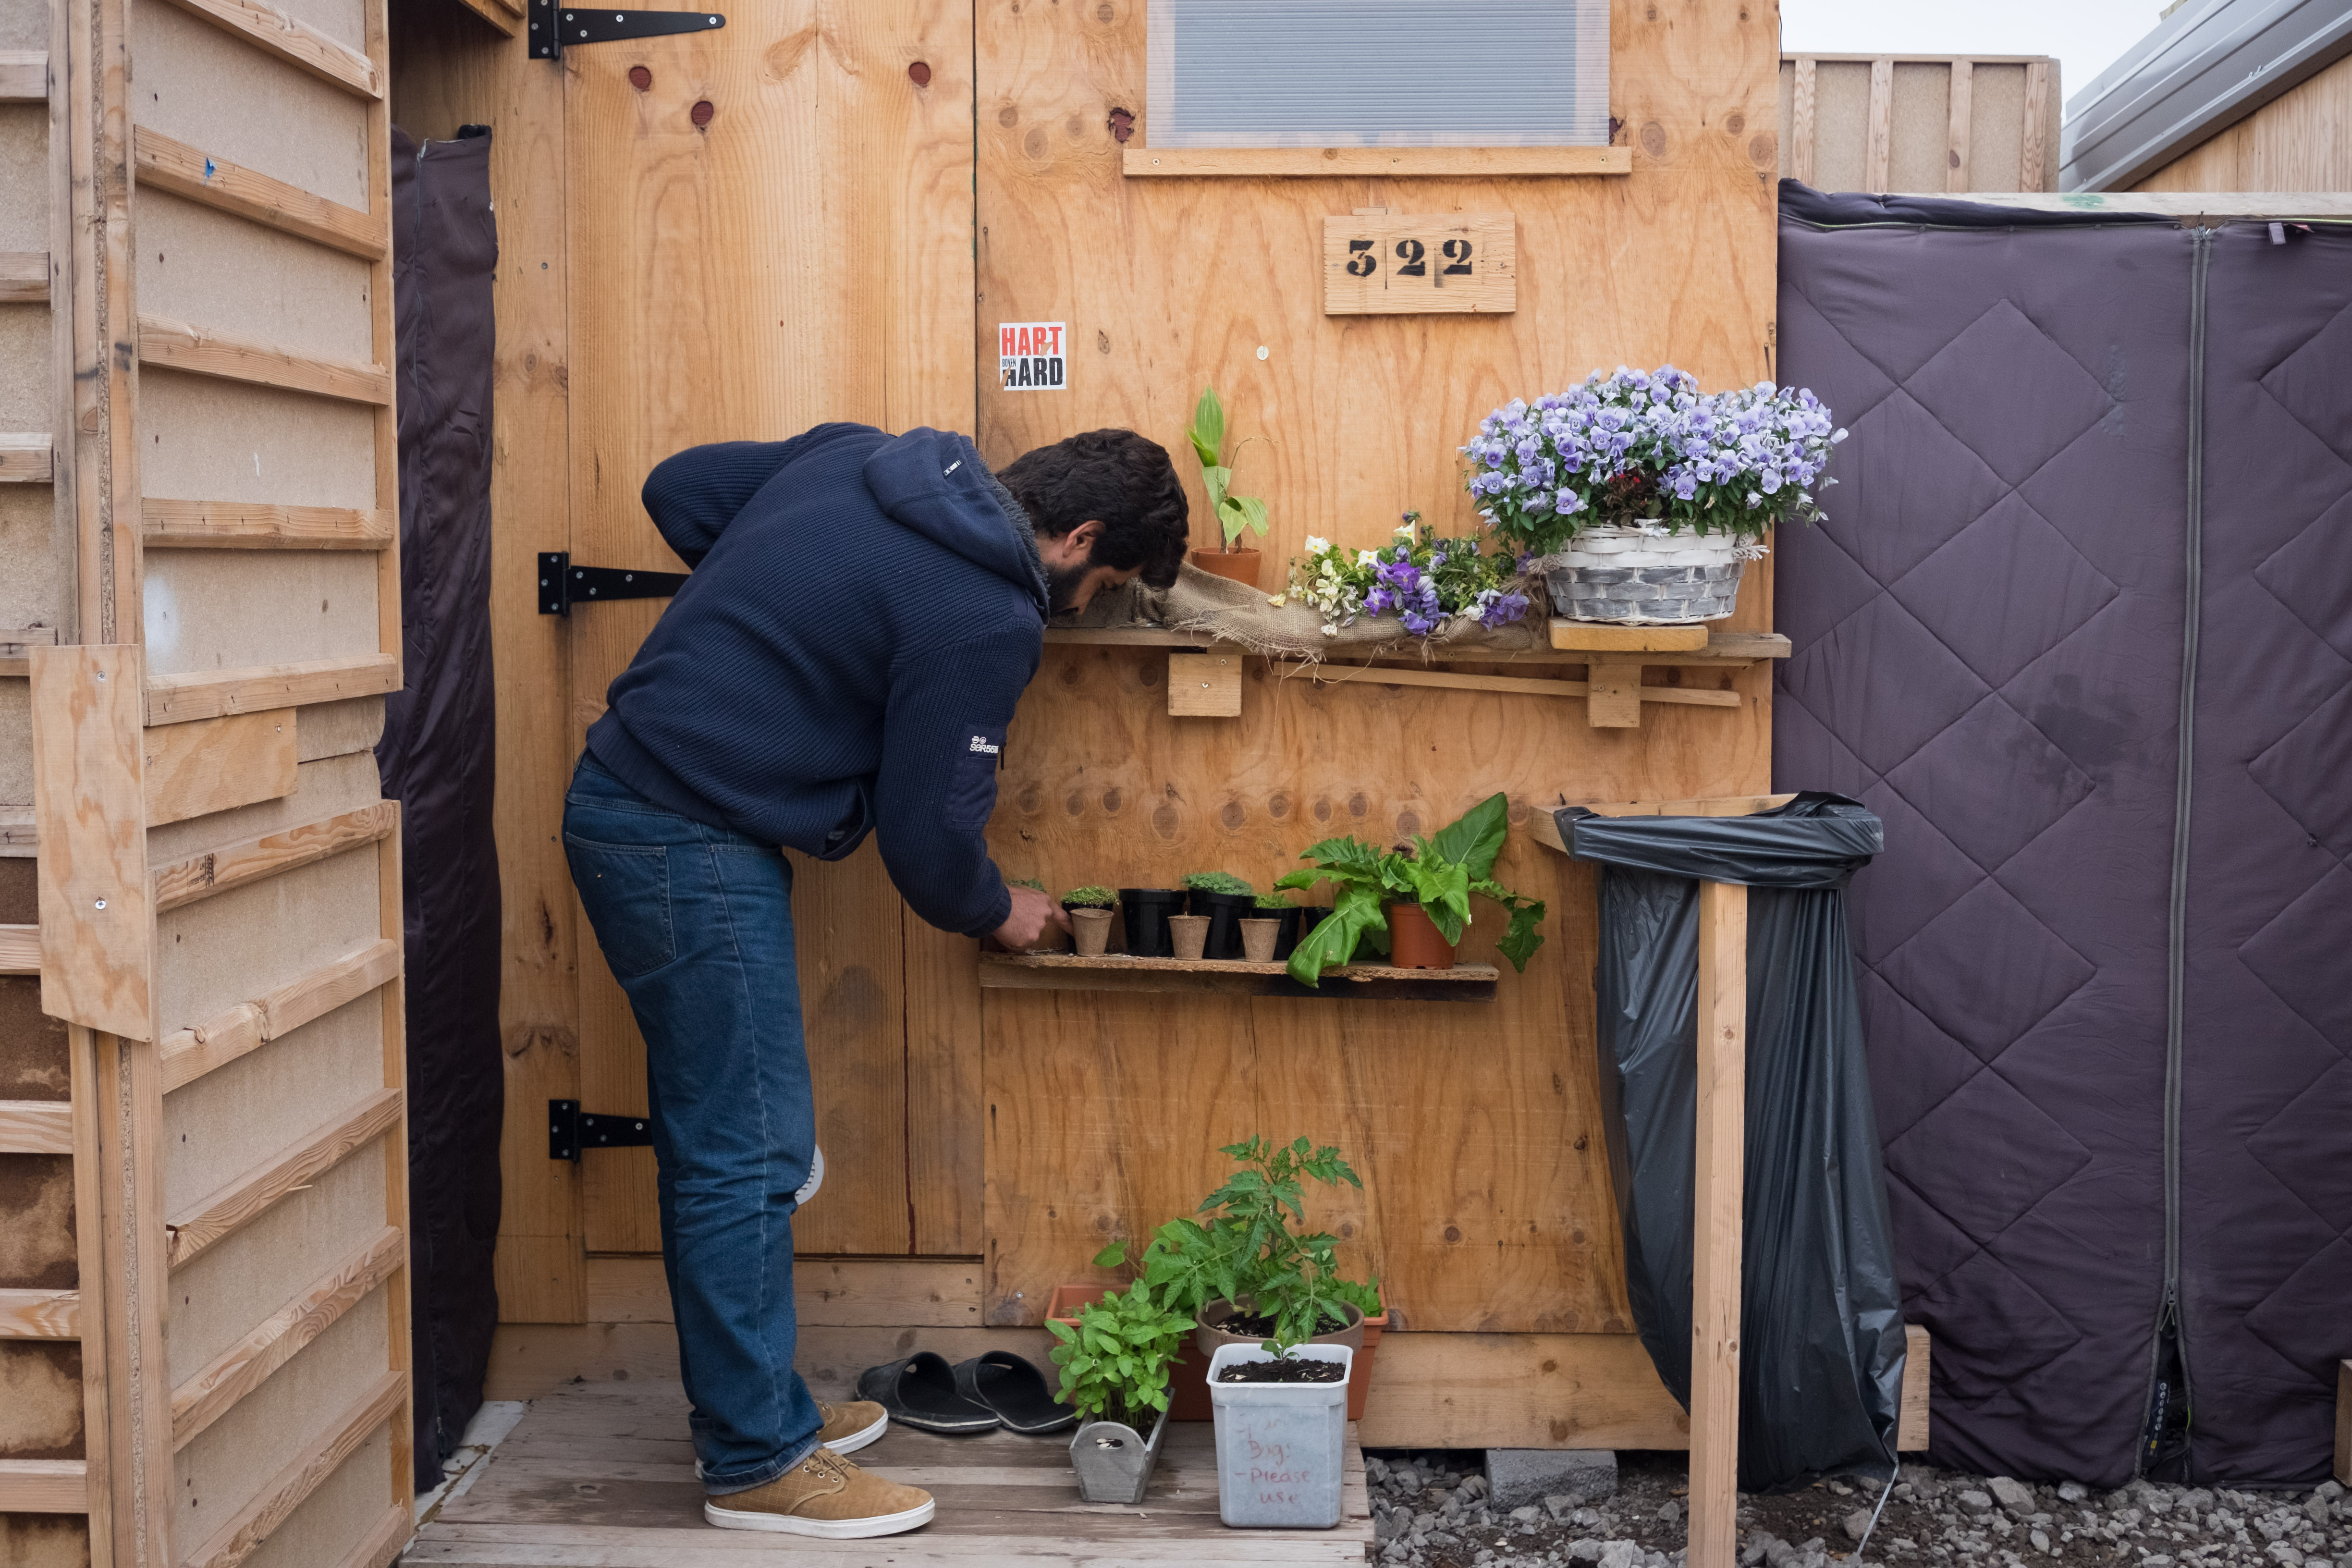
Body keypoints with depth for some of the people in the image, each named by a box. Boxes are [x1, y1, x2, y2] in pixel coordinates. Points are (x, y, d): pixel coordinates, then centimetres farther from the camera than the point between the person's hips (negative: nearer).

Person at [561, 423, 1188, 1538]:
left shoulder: (860, 456, 9)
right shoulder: (986, 620, -15)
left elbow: (678, 491, 16)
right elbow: (929, 834, -10)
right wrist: (996, 913, 11)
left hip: (622, 796, 10)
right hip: (697, 845, -10)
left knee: (714, 1138, 16)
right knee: (747, 1152, -2)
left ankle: (752, 1405, 28)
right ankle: (757, 1464, 9)